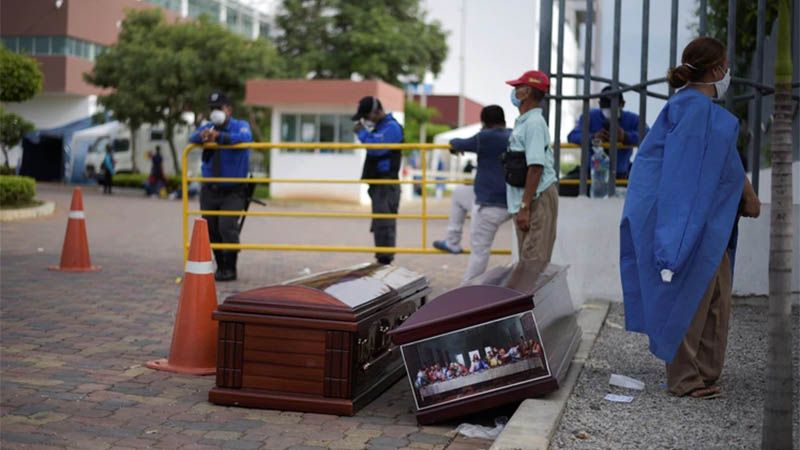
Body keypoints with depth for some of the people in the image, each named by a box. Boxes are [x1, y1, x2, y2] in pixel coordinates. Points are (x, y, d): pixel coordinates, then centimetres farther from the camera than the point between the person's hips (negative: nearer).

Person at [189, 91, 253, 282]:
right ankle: (220, 266, 26)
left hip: (233, 191, -4)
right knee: (211, 231, 8)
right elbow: (193, 138, -16)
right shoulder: (207, 127, 7)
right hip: (209, 190, 4)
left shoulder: (240, 126, -3)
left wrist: (219, 136, -45)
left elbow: (244, 137, -28)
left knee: (227, 227, -17)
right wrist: (202, 135, -41)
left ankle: (229, 269, -2)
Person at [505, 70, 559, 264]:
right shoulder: (523, 122, 16)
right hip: (527, 199, 10)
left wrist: (525, 207, -23)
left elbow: (536, 167, -21)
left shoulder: (533, 123, -14)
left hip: (538, 199, -10)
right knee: (526, 262, 15)